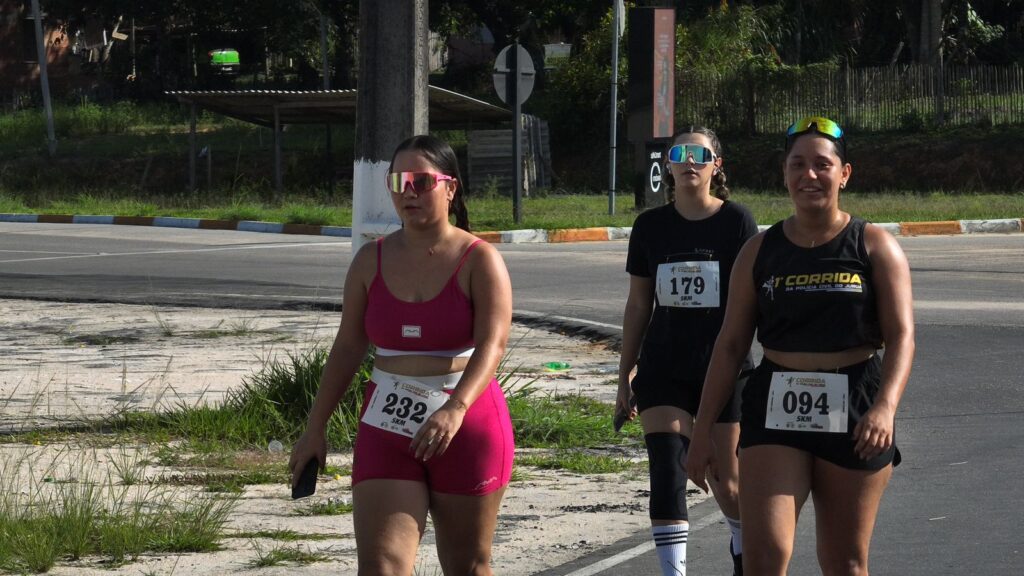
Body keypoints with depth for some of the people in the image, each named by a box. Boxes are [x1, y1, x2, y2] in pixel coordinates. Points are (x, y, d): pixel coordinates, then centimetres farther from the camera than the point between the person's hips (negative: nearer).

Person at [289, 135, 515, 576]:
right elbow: (347, 347, 13)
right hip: (387, 428, 3)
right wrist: (315, 429, 10)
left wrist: (455, 409, -33)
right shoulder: (372, 261, 7)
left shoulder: (479, 261, -5)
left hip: (467, 426, -2)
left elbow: (491, 344, -17)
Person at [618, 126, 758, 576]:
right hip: (663, 372, 2)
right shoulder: (651, 226, 4)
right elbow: (638, 305, 10)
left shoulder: (736, 222, -5)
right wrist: (624, 375, 10)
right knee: (667, 475, -11)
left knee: (727, 485, 6)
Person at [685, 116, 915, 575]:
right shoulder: (760, 251, 8)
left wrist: (885, 406, -23)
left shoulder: (875, 247, 2)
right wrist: (703, 430, 6)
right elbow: (731, 344, 10)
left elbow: (901, 335, -6)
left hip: (853, 416, -1)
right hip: (776, 414, 1)